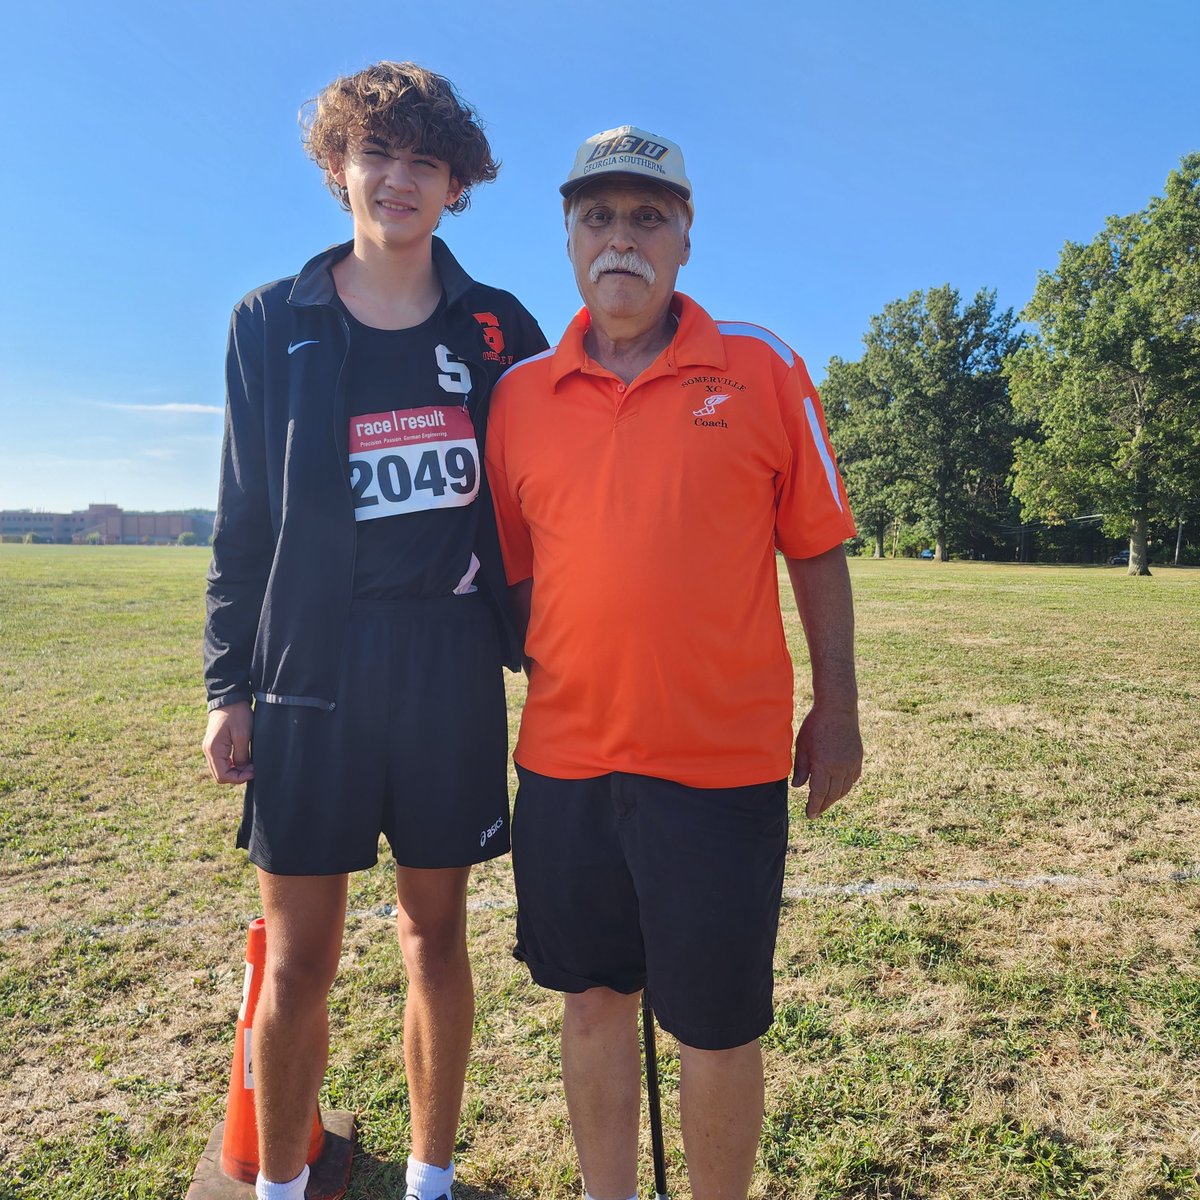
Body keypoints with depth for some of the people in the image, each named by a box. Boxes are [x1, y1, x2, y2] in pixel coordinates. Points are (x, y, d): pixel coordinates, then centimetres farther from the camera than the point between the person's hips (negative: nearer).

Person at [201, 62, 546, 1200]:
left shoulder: (498, 329, 7)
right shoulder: (273, 322, 6)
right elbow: (244, 512, 6)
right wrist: (228, 686, 3)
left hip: (453, 665, 1)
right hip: (311, 667, 0)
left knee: (434, 931, 12)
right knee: (297, 955, 6)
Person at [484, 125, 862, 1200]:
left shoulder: (762, 368, -1)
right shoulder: (520, 394, 5)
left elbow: (818, 552, 2)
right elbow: (509, 574, 12)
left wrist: (837, 710, 3)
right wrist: (537, 673, 8)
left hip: (723, 761, -2)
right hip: (564, 759, 3)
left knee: (718, 1025, 11)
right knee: (593, 1001, 19)